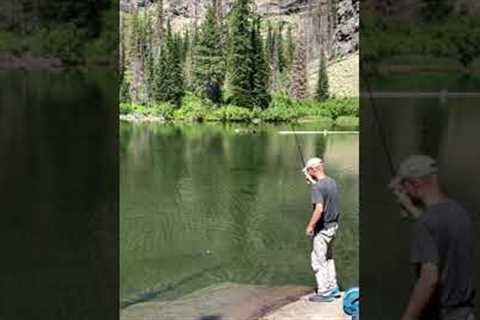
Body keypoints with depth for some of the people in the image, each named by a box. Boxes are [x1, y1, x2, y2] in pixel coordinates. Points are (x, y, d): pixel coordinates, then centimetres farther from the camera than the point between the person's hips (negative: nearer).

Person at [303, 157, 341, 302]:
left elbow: (319, 209, -29)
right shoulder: (332, 182, 5)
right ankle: (333, 288, 30)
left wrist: (310, 225, -19)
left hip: (323, 228, -9)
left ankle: (325, 293, 8)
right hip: (333, 225, 9)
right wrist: (312, 182, 21)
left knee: (318, 260, 2)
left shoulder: (317, 187, -21)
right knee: (328, 257, 22)